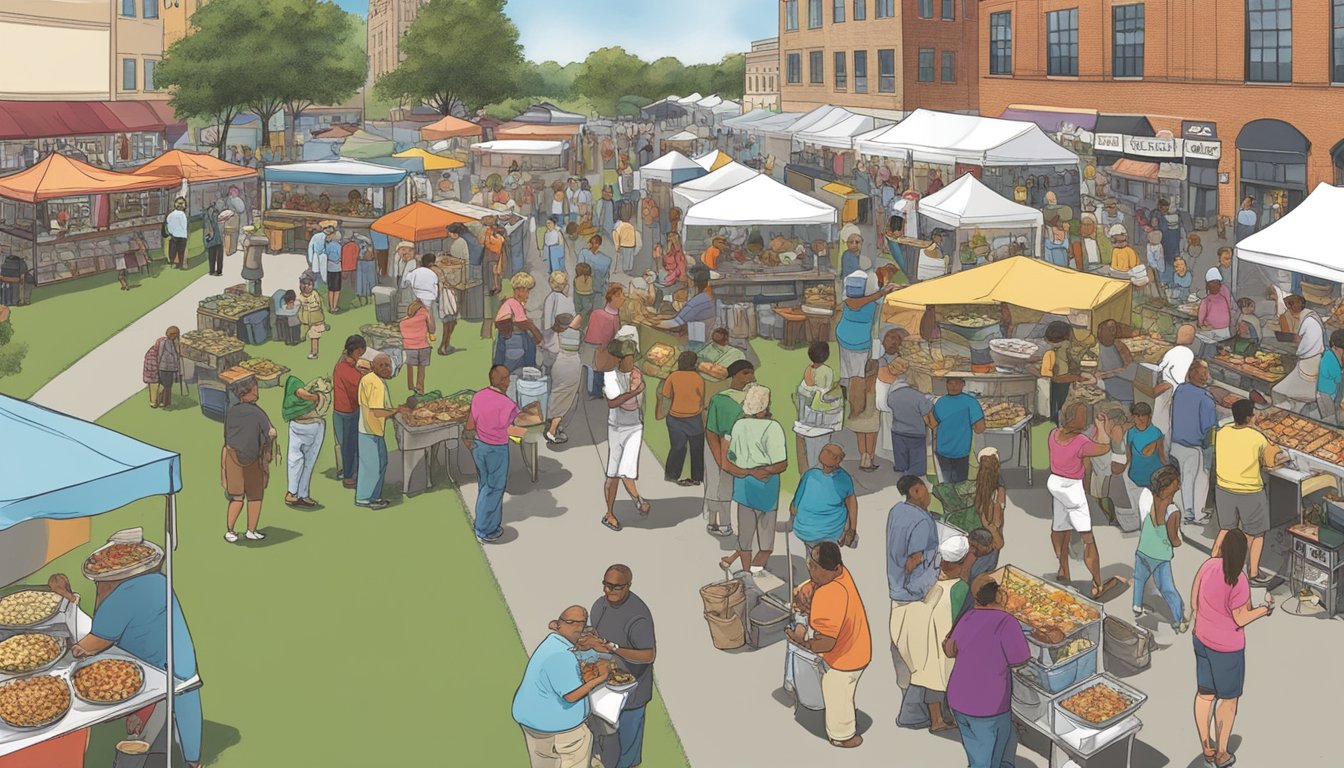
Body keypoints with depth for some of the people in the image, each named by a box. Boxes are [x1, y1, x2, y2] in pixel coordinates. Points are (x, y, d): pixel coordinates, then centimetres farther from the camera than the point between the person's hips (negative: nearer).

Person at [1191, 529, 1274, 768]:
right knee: (1229, 699, 14)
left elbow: (1194, 602, 0)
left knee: (1204, 693, 18)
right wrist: (1266, 608, -5)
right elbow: (1241, 619, -19)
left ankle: (1207, 748, 33)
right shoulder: (1238, 582, -29)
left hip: (1202, 639, 6)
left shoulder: (1208, 565, -11)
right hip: (1227, 647, -6)